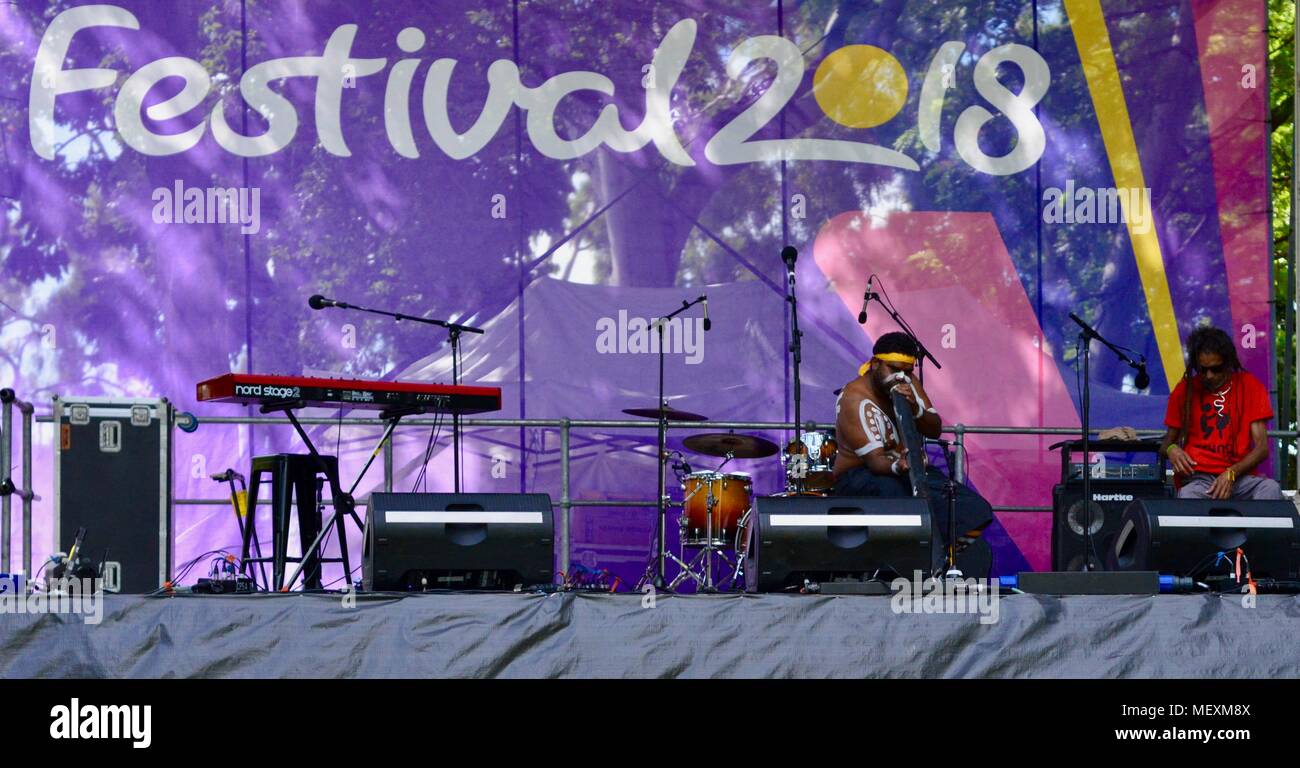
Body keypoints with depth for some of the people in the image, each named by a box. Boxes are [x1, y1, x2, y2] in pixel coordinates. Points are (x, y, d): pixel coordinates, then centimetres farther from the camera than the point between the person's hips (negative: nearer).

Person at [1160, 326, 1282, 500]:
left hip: (1239, 477, 1)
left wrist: (1231, 473, -15)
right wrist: (1171, 450, -5)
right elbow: (1168, 441, 21)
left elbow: (1261, 448, 3)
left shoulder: (1250, 386, 8)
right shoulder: (1185, 390, 11)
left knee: (1271, 488, -35)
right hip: (1196, 477, -1)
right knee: (1188, 496, -39)